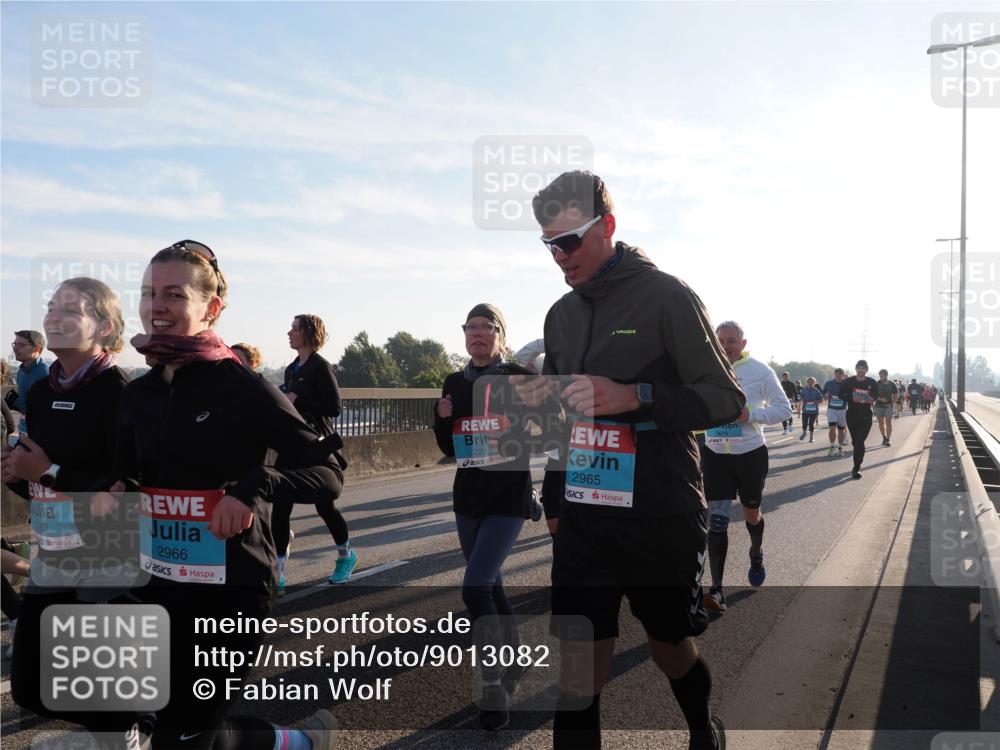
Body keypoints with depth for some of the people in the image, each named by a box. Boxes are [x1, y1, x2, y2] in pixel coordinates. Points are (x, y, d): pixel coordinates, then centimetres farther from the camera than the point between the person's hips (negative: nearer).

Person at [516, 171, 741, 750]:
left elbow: (726, 399, -11)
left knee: (671, 647, 17)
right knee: (577, 671, -1)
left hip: (662, 518, -4)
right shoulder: (561, 315, 11)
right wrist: (542, 400, 0)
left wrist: (636, 397, -24)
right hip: (582, 519, 4)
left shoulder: (666, 297, -8)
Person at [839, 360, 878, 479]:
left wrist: (872, 400, -11)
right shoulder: (849, 382, -1)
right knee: (856, 441, 11)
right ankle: (857, 466, 30)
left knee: (859, 442, -9)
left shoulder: (871, 382, 1)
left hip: (866, 416, -1)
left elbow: (876, 396, 12)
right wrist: (852, 399, -16)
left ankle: (856, 469, -7)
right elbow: (841, 395, 1)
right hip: (852, 415, 1)